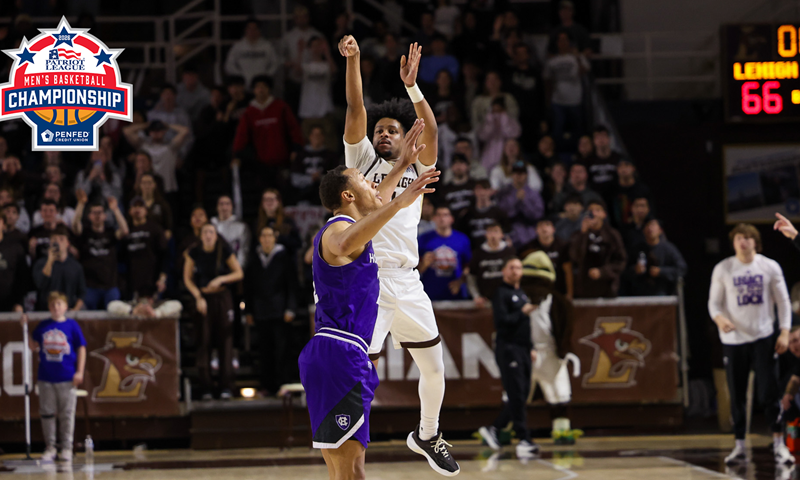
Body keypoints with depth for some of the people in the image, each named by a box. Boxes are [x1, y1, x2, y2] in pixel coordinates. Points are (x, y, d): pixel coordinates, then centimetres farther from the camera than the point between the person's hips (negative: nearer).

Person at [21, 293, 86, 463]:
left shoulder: (72, 325, -1)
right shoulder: (43, 326, 7)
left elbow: (81, 349, 1)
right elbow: (33, 346, 13)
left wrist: (79, 372, -5)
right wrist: (25, 327, 4)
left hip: (67, 378, -3)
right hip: (46, 377, 3)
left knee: (67, 414, 2)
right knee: (47, 413, 5)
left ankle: (67, 448, 9)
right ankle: (50, 447, 14)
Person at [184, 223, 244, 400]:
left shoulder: (224, 251, -6)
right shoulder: (194, 253, -3)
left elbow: (239, 273, 0)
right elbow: (187, 279, 3)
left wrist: (221, 279, -15)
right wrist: (198, 297, -9)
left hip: (222, 297, 0)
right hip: (203, 298, 0)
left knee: (225, 341, -4)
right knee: (204, 342, -2)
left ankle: (226, 387, -1)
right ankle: (206, 389, 2)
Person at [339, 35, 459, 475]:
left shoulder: (416, 170, 14)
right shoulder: (363, 160, 9)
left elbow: (430, 131, -4)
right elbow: (355, 109, -3)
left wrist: (412, 87, -16)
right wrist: (352, 60, -14)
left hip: (406, 281, 4)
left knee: (434, 367, 15)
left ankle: (426, 435, 39)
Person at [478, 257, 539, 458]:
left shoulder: (522, 294, 21)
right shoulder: (501, 293, -6)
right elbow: (501, 321, -18)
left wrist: (531, 348, 21)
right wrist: (522, 312, -17)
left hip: (523, 350, 9)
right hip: (508, 349, -9)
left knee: (521, 396, 6)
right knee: (516, 397, -11)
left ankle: (493, 429, 18)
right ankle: (524, 440, -13)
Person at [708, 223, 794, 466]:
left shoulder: (770, 267, 0)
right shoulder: (722, 269, 1)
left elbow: (783, 300, 4)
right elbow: (714, 302, 3)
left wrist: (785, 332, -5)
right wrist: (719, 318, -19)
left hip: (763, 337, -1)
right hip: (733, 339, 1)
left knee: (769, 393, -7)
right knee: (737, 396, 4)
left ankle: (778, 444, 1)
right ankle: (740, 447, 12)